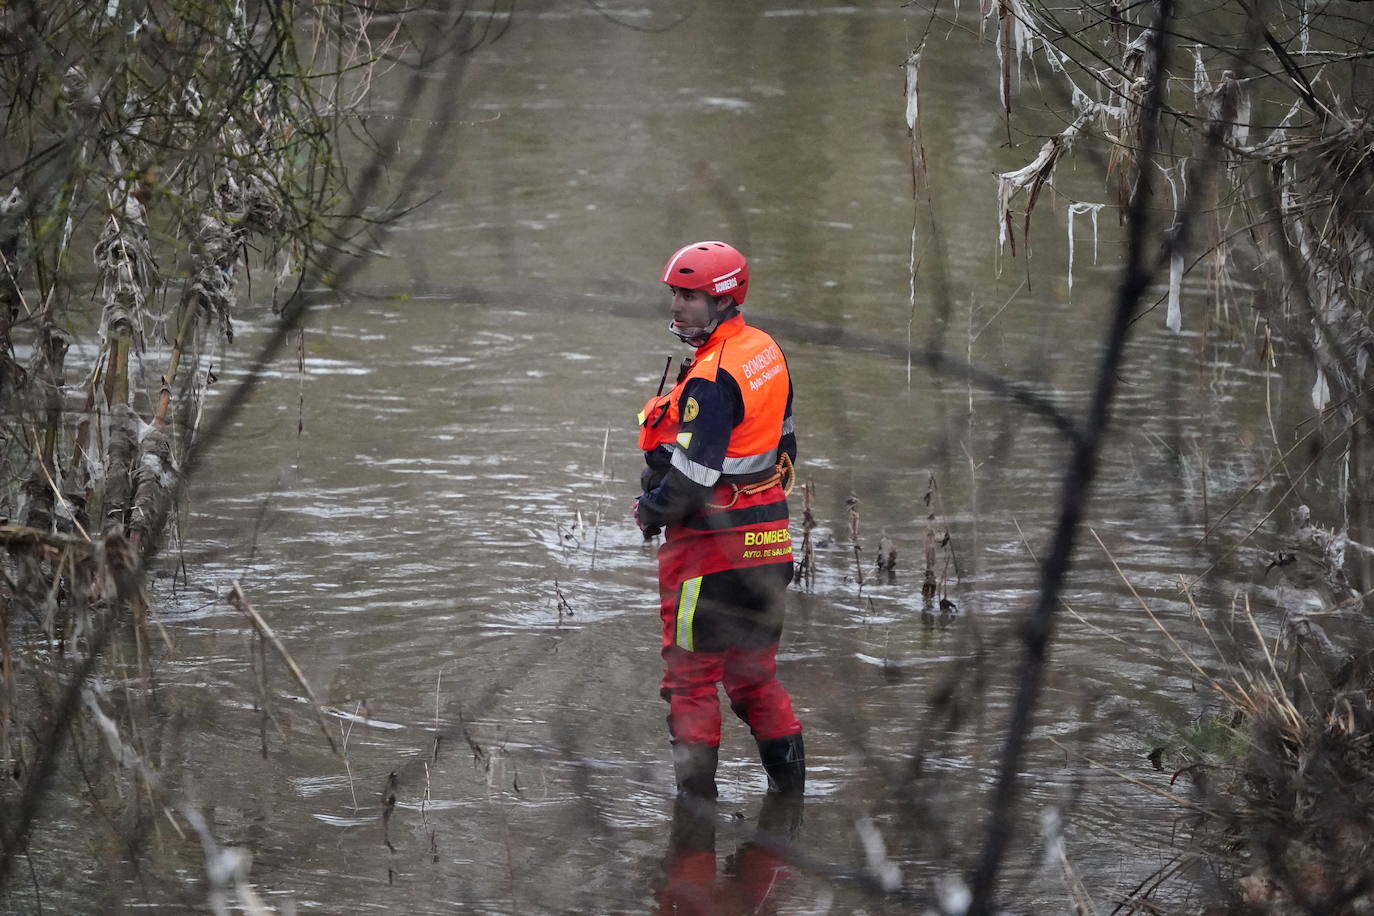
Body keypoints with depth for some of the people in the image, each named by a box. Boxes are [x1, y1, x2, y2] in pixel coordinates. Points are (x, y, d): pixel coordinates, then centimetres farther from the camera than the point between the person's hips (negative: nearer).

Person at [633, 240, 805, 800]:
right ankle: (790, 787, 20)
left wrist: (651, 513, -6)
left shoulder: (712, 379, -21)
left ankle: (696, 794, 4)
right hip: (768, 542, 9)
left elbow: (692, 475, -23)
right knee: (755, 676, 18)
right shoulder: (767, 352, 7)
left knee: (690, 679, 1)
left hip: (711, 547, -9)